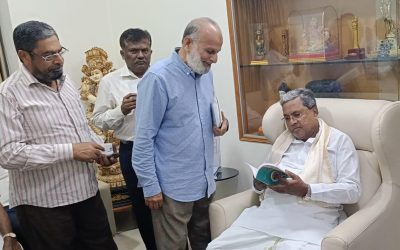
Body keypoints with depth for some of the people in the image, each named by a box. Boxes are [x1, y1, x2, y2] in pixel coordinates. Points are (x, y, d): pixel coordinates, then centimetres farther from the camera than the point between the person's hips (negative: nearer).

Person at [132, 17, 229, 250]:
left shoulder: (206, 74, 5)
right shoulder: (158, 77, -18)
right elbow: (144, 138, -16)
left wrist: (220, 122, -1)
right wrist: (150, 186, -14)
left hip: (205, 181, 7)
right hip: (174, 186, -7)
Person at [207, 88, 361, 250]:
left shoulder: (339, 140, 4)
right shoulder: (282, 140, 21)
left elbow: (353, 190, -6)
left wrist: (306, 190, -18)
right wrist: (259, 183, 2)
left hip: (312, 220, -5)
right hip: (269, 212, 5)